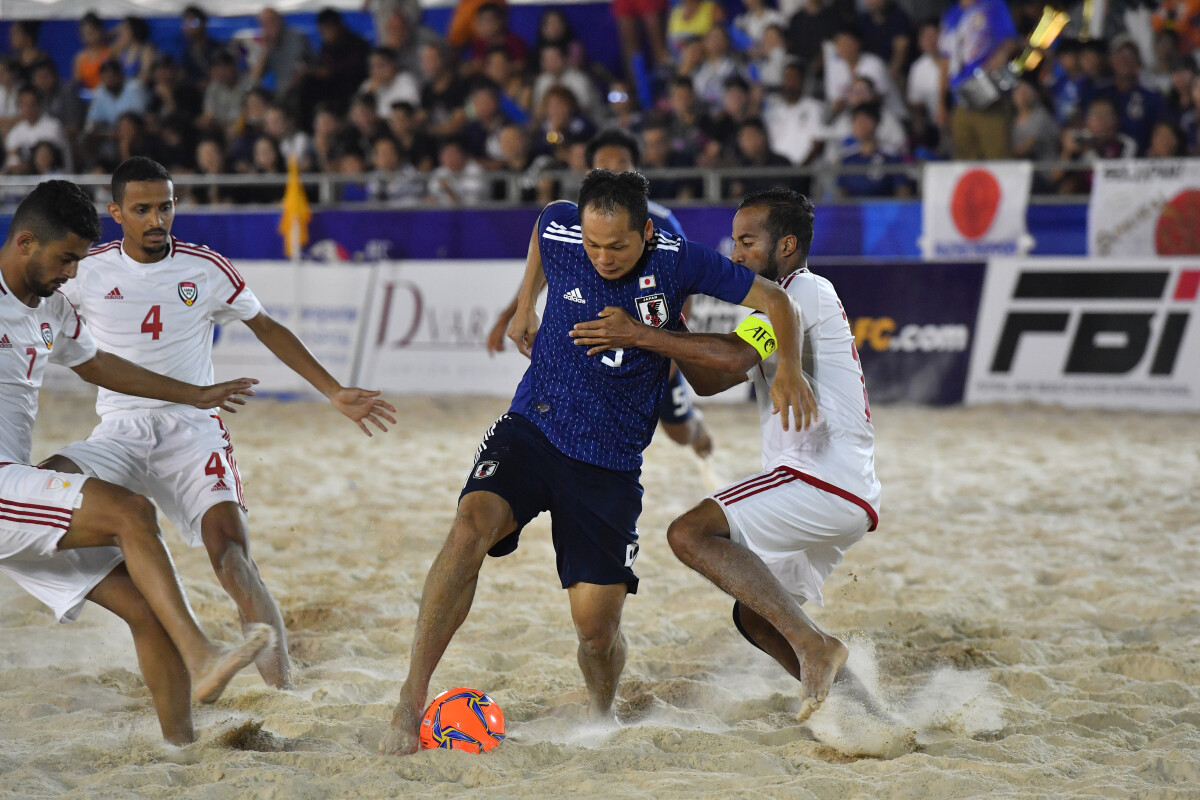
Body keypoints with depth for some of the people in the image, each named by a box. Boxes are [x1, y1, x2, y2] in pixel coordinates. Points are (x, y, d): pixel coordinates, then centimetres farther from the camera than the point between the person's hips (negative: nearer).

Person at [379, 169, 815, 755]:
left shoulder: (677, 262, -11)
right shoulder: (560, 230, -5)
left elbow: (773, 300, -2)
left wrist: (788, 370, -15)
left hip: (611, 465, -1)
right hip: (530, 429, 1)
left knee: (597, 627, -4)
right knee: (470, 529, -29)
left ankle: (601, 717, 31)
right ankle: (411, 702, -26)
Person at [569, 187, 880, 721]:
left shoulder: (805, 291, -6)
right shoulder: (780, 305, 26)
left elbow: (734, 358, -22)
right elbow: (711, 380, 25)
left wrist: (642, 336, -20)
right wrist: (665, 329, 14)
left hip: (825, 477, -11)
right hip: (846, 496, 11)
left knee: (690, 534, -21)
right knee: (755, 616, 16)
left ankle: (814, 648, -25)